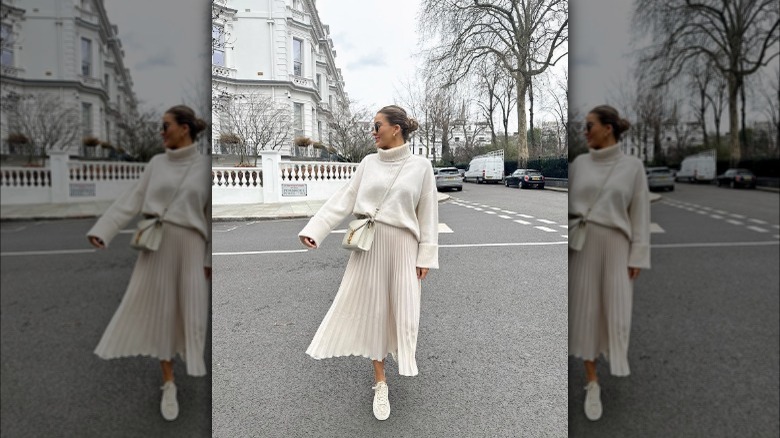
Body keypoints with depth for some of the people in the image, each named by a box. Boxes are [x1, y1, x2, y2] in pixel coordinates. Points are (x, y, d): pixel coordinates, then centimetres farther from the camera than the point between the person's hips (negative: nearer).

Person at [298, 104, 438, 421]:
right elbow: (343, 200, 3)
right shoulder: (369, 163, 4)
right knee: (370, 309, 5)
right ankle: (380, 383, 20)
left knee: (402, 309, 4)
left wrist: (426, 256, -5)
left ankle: (400, 347, 42)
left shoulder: (421, 166, -2)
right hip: (368, 245, 2)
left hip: (402, 246, -2)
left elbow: (428, 215, -2)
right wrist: (314, 229, -4)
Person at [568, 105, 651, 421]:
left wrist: (637, 256, -5)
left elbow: (640, 214, 0)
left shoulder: (632, 166, 1)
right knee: (584, 310, 1)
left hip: (615, 245, -1)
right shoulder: (578, 163, 5)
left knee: (615, 309, 3)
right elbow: (566, 202, 6)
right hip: (581, 245, 1)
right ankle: (592, 383, 13)